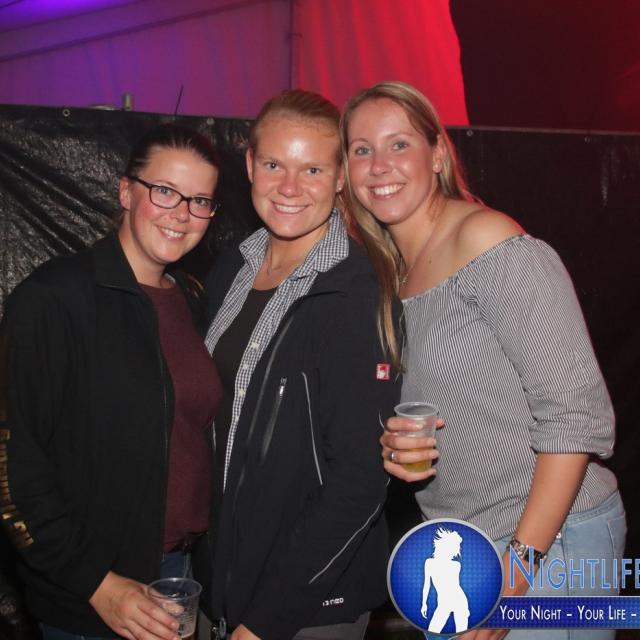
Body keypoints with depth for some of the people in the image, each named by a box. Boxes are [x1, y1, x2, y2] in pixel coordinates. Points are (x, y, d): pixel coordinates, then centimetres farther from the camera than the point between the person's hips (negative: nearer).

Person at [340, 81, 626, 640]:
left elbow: (576, 412, -20)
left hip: (547, 537, -7)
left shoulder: (488, 240, -17)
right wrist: (396, 447, -6)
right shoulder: (393, 272, 6)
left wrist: (517, 564, -20)